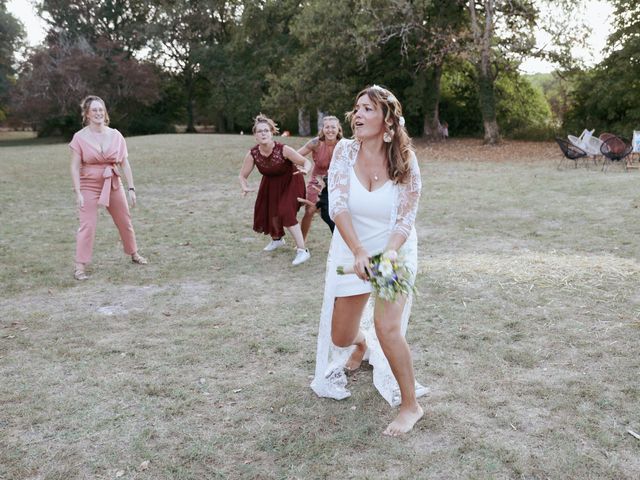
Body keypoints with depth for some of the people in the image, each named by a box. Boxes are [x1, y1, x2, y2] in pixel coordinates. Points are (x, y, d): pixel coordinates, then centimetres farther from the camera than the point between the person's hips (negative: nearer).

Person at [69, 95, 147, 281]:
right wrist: (78, 193, -15)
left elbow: (125, 163, 1)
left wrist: (131, 188, -2)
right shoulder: (80, 137, -8)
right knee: (87, 225, -8)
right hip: (89, 187, -3)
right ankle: (80, 266, -1)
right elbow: (75, 168, -9)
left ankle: (134, 254, 35)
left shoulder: (115, 135, -1)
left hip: (113, 185, 3)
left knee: (125, 221, 15)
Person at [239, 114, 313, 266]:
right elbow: (242, 175, -9)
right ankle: (277, 238, 47)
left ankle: (302, 250, -16)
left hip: (290, 182, -5)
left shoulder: (283, 149, -30)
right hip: (271, 184, 5)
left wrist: (305, 169, -48)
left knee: (285, 212, -22)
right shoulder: (252, 154, -20)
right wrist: (245, 187, -31)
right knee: (265, 212, 13)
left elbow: (306, 161, -23)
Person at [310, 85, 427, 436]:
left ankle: (410, 405, 2)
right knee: (341, 337, 10)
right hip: (350, 250, 3)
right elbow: (338, 206, -22)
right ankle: (361, 345, 51)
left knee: (387, 327, -20)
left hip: (395, 250, -2)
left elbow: (406, 219, -15)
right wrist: (359, 253, -34)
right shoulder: (345, 151, -13)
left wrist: (390, 252, -34)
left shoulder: (405, 160, -15)